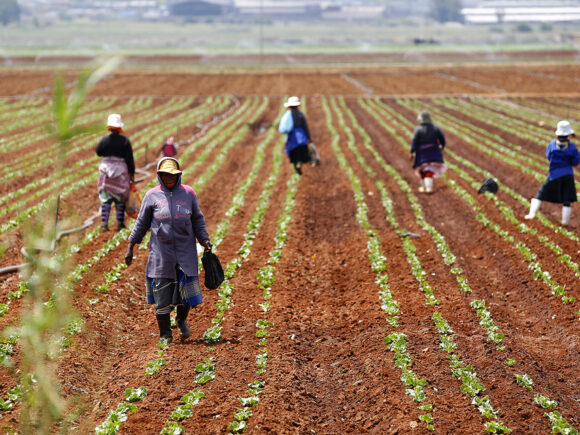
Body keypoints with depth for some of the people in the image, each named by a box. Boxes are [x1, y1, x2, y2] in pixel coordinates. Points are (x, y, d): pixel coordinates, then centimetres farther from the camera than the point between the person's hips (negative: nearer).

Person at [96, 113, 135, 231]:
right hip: (121, 173, -2)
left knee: (105, 198, 7)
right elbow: (130, 159, -6)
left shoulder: (103, 140, -4)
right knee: (120, 199, 9)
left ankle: (104, 223, 1)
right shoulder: (125, 141, -9)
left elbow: (98, 153, 12)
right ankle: (120, 224, 11)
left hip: (105, 172, 2)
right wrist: (132, 174, 0)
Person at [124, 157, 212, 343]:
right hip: (161, 254, -1)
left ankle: (181, 320, 31)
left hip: (186, 252, 1)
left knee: (186, 293, 0)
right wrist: (130, 248, 7)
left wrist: (205, 241, 0)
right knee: (162, 295, 0)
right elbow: (141, 223, 7)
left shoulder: (188, 194, 4)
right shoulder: (152, 196, 0)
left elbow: (198, 221, 12)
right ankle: (165, 335, 13)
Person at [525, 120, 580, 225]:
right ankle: (565, 220, 8)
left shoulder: (552, 144, -6)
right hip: (568, 174, 0)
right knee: (567, 199, 9)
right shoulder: (571, 146, -10)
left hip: (554, 174, 0)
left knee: (541, 193, 12)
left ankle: (532, 213, 4)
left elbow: (548, 156, 11)